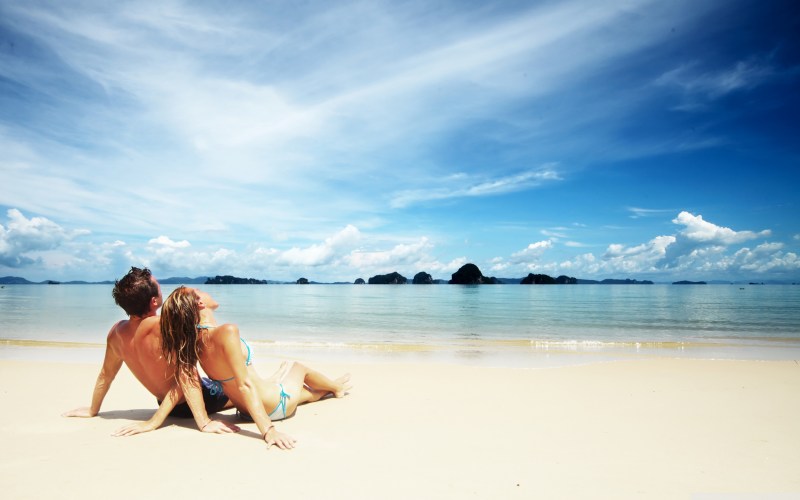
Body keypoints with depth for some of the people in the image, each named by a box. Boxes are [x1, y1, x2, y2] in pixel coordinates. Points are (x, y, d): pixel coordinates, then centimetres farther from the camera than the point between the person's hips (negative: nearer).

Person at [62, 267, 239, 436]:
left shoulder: (116, 332, -10)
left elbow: (105, 375, 5)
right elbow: (187, 375, -38)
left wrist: (92, 410, 22)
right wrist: (204, 423, -39)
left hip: (169, 406, 8)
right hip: (200, 399, -8)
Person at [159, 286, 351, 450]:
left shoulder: (193, 341, -12)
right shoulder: (227, 331, -33)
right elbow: (245, 384, -35)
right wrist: (268, 430, -33)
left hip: (247, 409, 7)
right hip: (277, 403, -7)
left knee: (286, 366, 34)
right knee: (299, 367, 25)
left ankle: (326, 391, 62)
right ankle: (336, 387, 58)